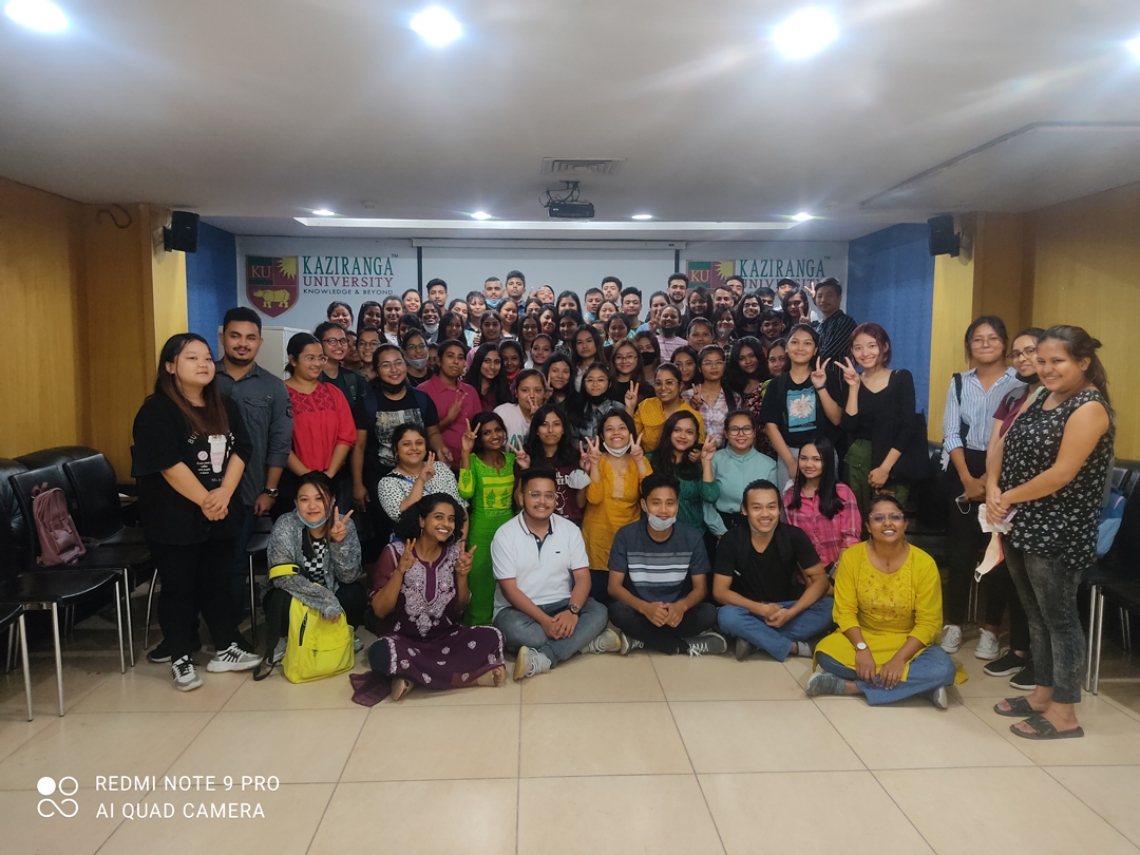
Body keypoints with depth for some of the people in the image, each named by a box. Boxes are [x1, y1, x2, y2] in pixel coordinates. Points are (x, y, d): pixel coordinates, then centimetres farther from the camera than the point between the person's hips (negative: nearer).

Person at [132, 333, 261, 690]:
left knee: (218, 583, 14)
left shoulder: (225, 407, 8)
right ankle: (181, 660, 18)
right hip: (175, 518, -5)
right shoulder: (157, 410, -11)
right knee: (179, 587, 6)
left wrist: (224, 494, -13)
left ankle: (227, 648, 26)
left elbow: (239, 451, 1)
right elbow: (168, 465, -18)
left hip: (221, 514, 5)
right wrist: (204, 501, -15)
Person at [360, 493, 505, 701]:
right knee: (381, 654, -36)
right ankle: (471, 674, -25)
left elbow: (460, 608, 5)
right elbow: (380, 610, -13)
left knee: (492, 637, -21)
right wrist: (400, 571, -26)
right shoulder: (395, 552, -9)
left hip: (444, 638, 3)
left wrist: (462, 575, -13)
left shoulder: (454, 553, 0)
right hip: (402, 640, -3)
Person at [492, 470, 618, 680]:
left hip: (561, 606, 3)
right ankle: (588, 643, -22)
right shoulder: (505, 535, -9)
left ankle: (540, 659, -33)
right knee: (514, 627, -36)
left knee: (599, 612, -24)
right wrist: (544, 620, -24)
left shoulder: (570, 530, 0)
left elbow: (583, 577, -4)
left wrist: (572, 611, -25)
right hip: (519, 609, -2)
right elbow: (509, 589, -13)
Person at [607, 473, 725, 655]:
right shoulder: (625, 536, -9)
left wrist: (681, 606, -28)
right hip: (640, 611, -1)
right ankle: (688, 645, -22)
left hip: (677, 611, 1)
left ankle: (641, 638, -17)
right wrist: (645, 607, -31)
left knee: (709, 613, -28)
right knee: (618, 611, -33)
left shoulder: (692, 537, -5)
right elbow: (614, 586, -11)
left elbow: (700, 588, -4)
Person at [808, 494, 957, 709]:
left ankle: (850, 686, -24)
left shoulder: (924, 563, -12)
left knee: (942, 669, -30)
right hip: (863, 636, 0)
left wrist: (899, 659, -24)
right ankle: (914, 685, -20)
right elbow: (845, 611, -9)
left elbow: (928, 623, -12)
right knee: (826, 654, -28)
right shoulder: (852, 556, -9)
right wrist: (862, 648, -25)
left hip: (909, 644, 0)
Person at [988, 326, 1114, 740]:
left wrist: (1008, 497, -11)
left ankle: (1065, 713, 15)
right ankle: (1043, 693, 31)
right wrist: (993, 486, -6)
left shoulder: (1089, 408, -15)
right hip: (1022, 526, 9)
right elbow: (1006, 443, 11)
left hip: (1057, 533, -8)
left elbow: (1061, 474, -21)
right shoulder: (1041, 397, 11)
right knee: (1035, 615, 17)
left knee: (1059, 618, 3)